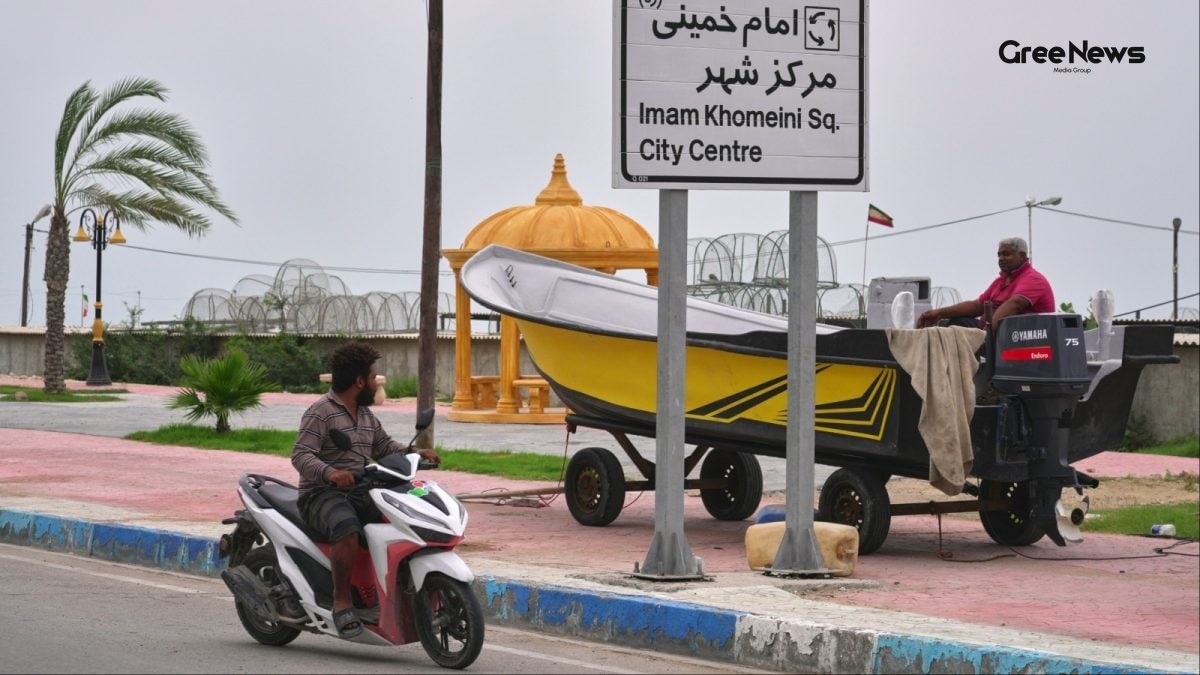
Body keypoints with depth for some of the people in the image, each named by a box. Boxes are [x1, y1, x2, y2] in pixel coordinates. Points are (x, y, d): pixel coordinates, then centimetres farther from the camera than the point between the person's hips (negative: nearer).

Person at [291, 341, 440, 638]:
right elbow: (300, 455, -17)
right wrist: (330, 473, -36)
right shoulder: (320, 413, -9)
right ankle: (342, 602, -30)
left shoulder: (367, 416, 19)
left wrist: (415, 453, 7)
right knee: (347, 528, -38)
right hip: (321, 494, -8)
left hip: (359, 494, 8)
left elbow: (384, 446, 25)